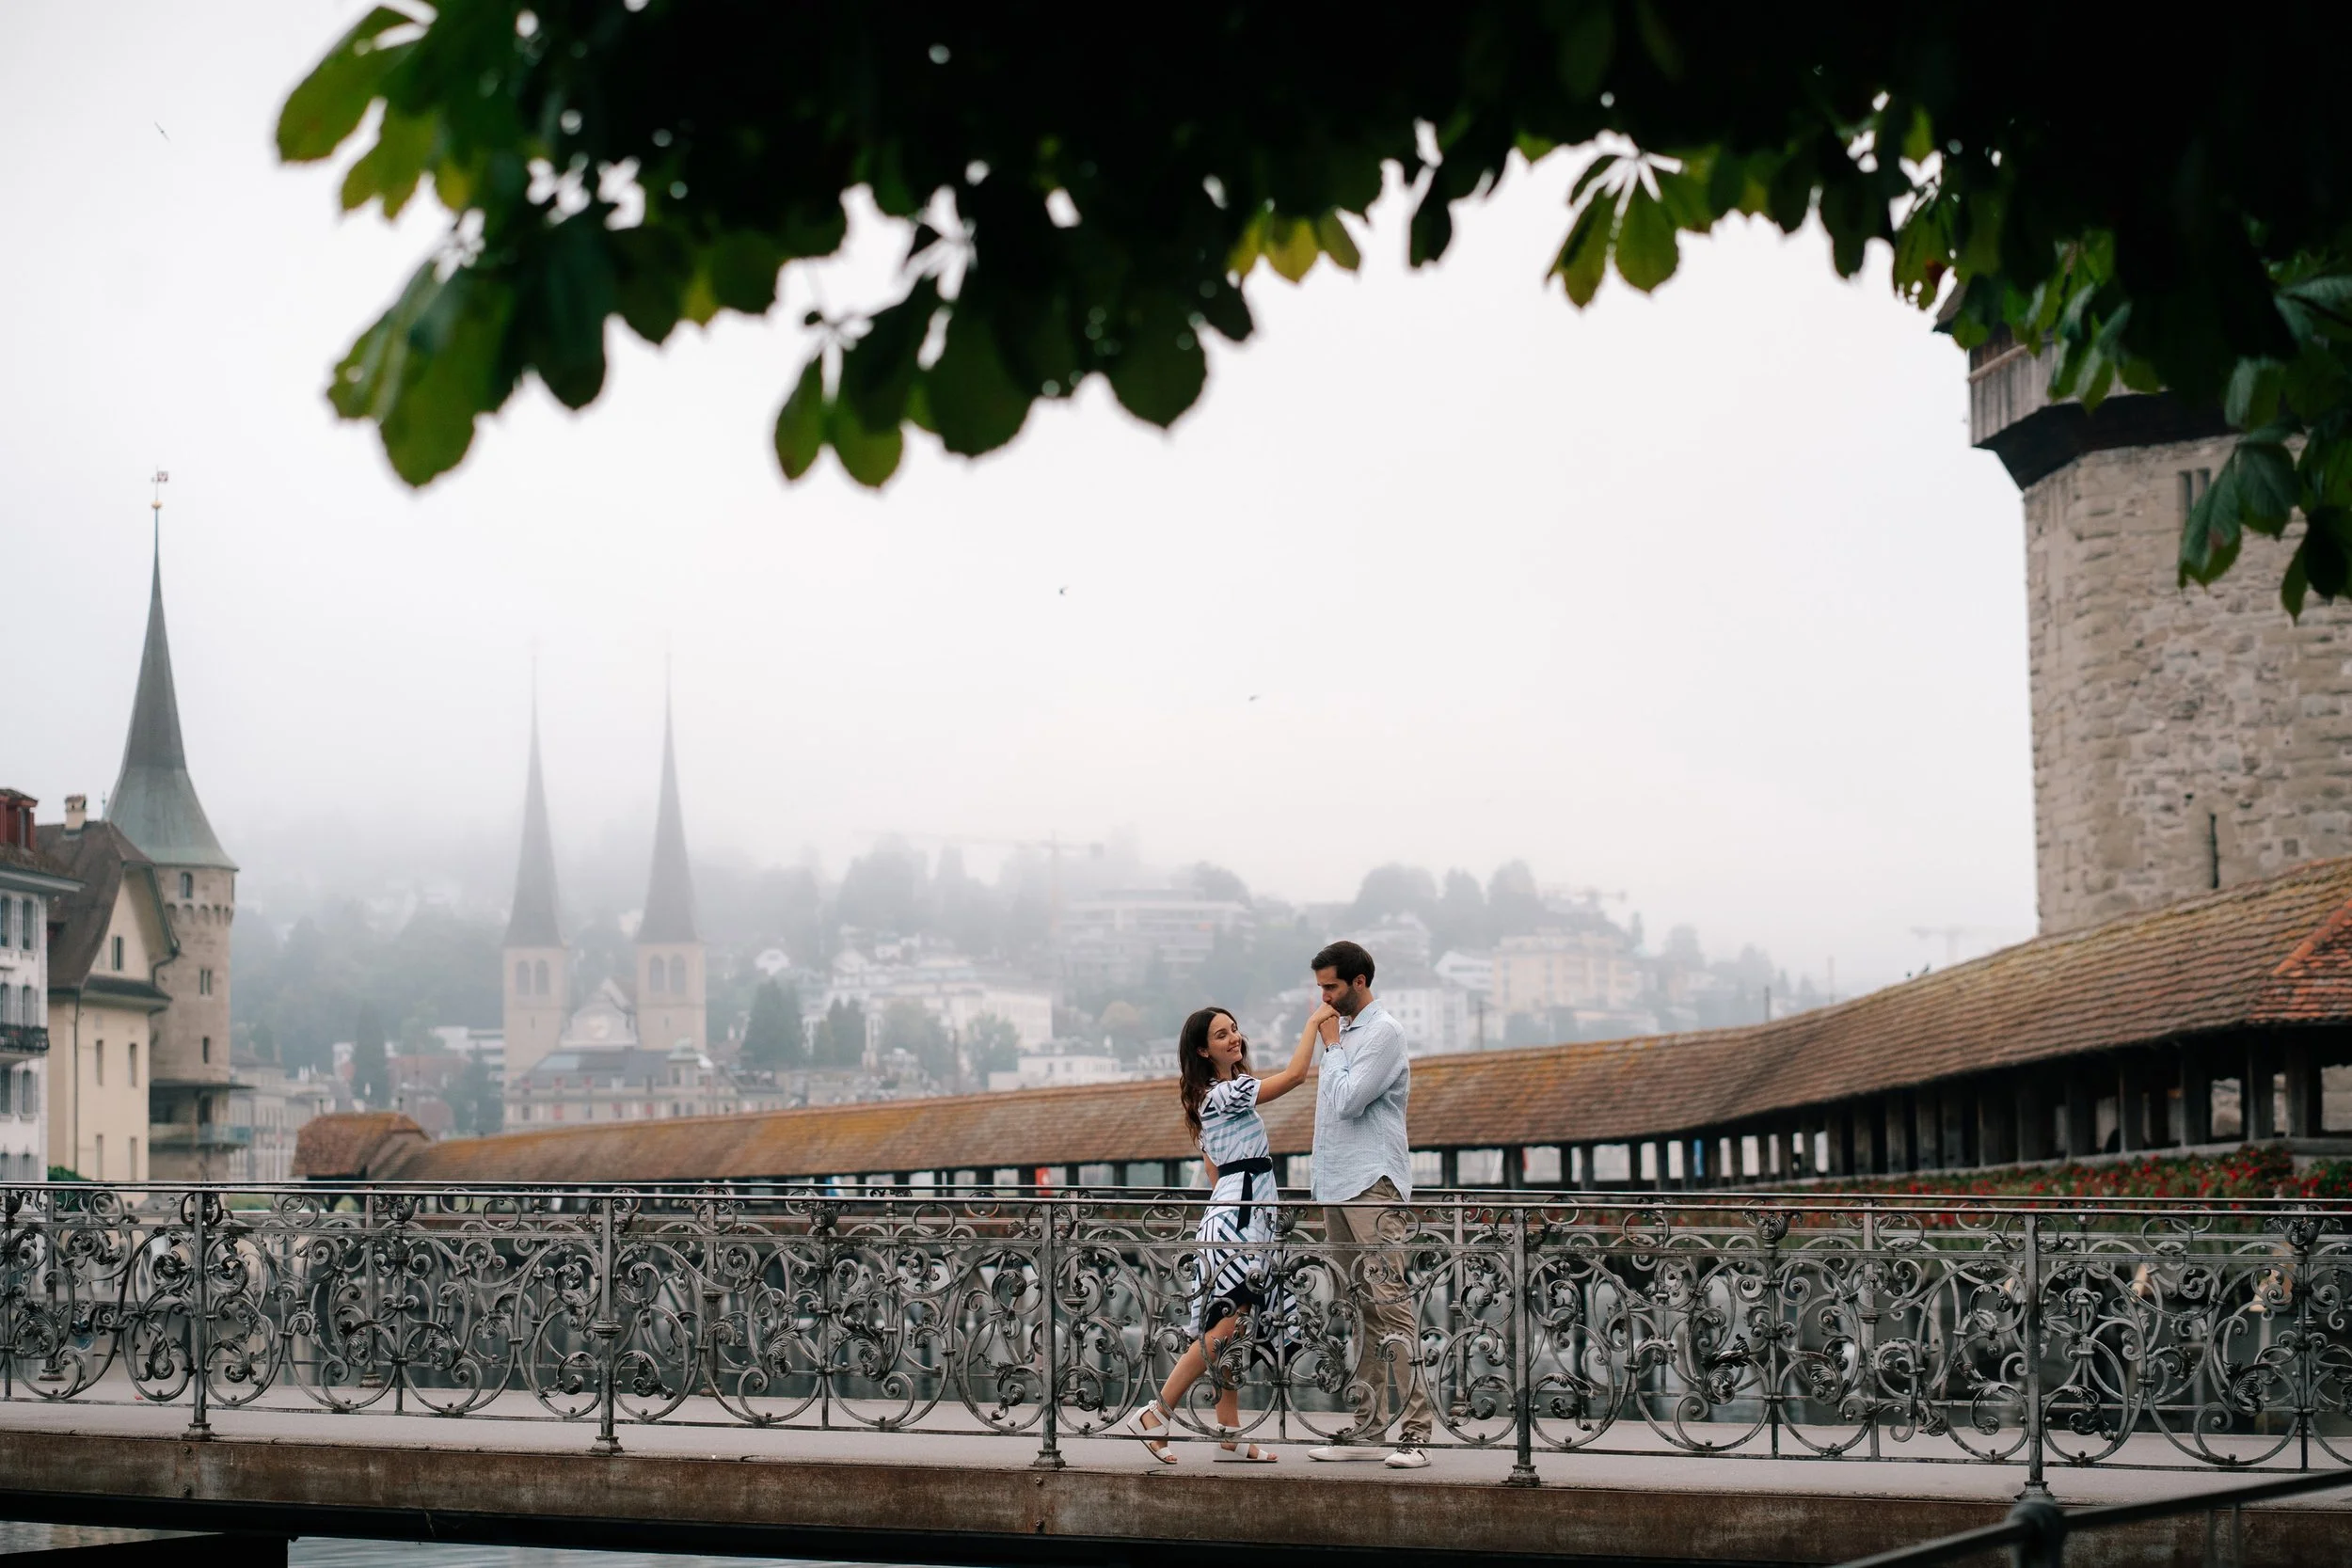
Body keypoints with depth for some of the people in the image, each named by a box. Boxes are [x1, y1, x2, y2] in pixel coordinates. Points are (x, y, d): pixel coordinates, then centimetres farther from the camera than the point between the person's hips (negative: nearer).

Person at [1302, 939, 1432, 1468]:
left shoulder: (1382, 1033, -8)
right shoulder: (1345, 1032, 19)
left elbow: (1348, 1101, -17)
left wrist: (1331, 1046, -6)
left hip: (1372, 1187, -9)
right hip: (1339, 1187, 9)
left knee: (1390, 1303, -13)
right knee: (1366, 1307, 9)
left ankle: (1415, 1430, -15)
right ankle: (1368, 1428, 11)